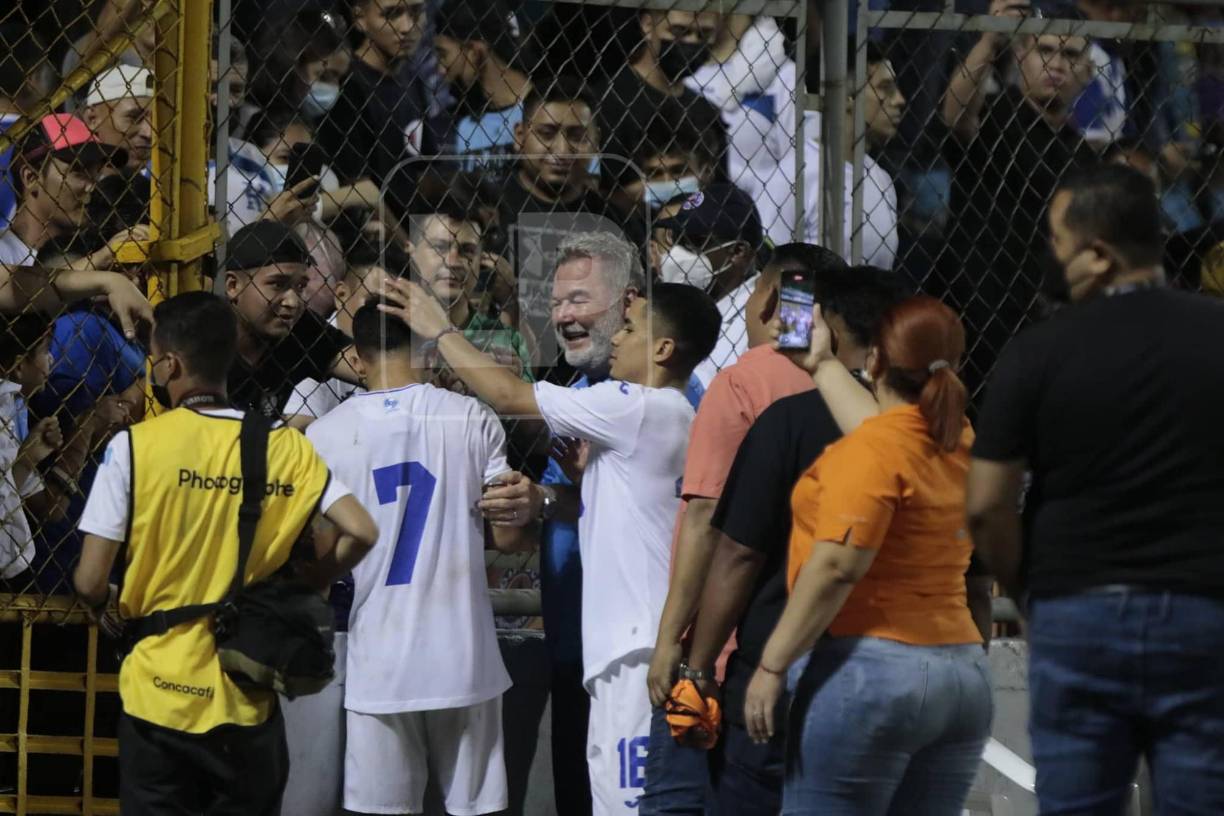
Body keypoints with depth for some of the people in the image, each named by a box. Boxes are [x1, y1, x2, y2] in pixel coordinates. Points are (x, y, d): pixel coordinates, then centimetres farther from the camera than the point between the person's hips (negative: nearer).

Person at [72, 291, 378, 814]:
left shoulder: (135, 447, -10)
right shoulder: (287, 447, -2)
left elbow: (90, 583, -11)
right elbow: (360, 533, -8)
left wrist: (107, 605, 12)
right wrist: (304, 586, 9)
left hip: (160, 695, -2)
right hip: (248, 699, 2)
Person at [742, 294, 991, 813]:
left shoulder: (872, 449, -13)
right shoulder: (960, 444, 8)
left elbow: (837, 566, -19)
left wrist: (772, 665, -16)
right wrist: (823, 365, 37)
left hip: (867, 669, -7)